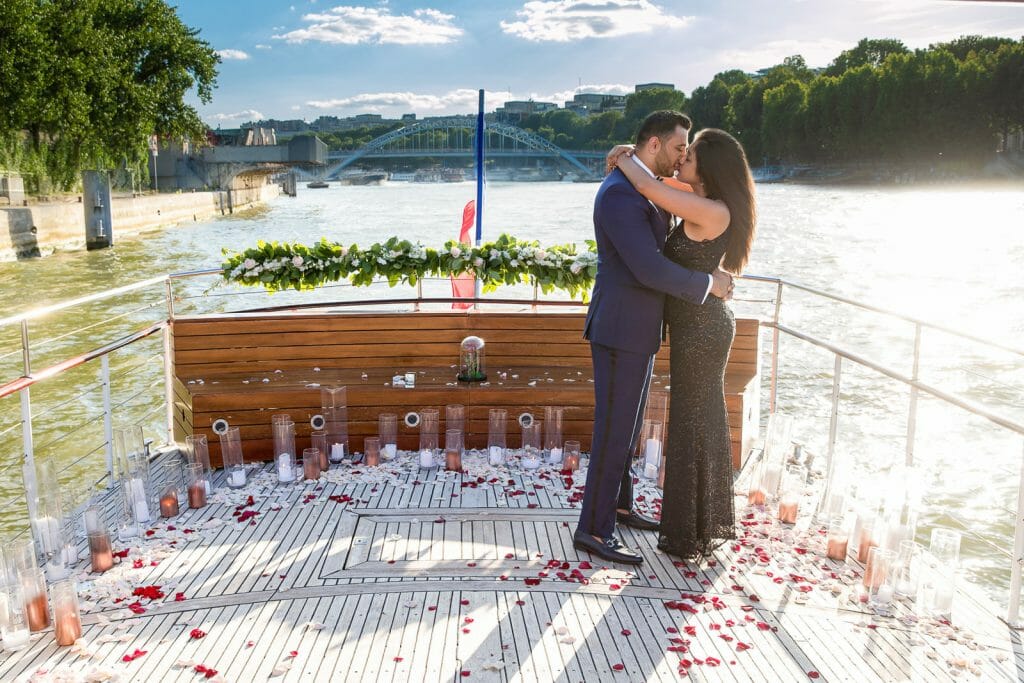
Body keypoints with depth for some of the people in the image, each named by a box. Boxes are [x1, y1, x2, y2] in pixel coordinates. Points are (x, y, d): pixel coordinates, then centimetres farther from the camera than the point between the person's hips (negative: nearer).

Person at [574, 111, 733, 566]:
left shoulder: (644, 188, 13)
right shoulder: (619, 194, -21)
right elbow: (650, 269, -26)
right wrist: (708, 284, -14)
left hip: (638, 328, 10)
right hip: (621, 332, -10)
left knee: (628, 426, 20)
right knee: (614, 433, -3)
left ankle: (617, 506, 36)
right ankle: (593, 530, 8)